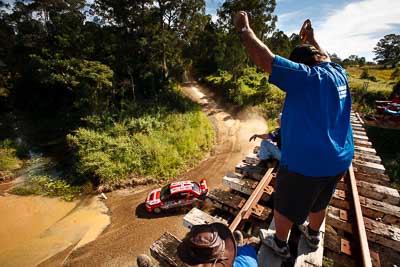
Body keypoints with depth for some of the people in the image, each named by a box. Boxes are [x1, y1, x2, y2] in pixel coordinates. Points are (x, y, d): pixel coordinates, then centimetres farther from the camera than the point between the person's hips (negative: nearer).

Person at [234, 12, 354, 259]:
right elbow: (325, 57, 27)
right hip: (339, 160, 8)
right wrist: (311, 38, 39)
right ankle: (313, 235, 53)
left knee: (285, 206, 15)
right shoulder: (339, 73, 4)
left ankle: (280, 245, 37)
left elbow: (264, 59, -23)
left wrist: (244, 28, -10)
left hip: (305, 162, -8)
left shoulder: (307, 76, -18)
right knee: (319, 203, 29)